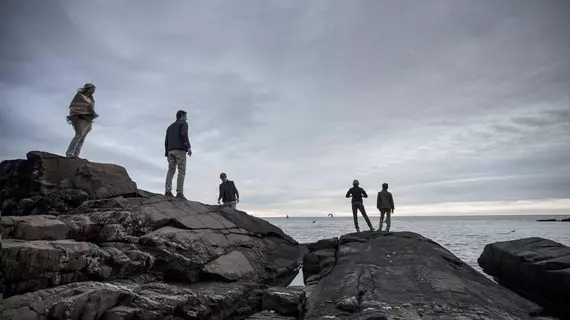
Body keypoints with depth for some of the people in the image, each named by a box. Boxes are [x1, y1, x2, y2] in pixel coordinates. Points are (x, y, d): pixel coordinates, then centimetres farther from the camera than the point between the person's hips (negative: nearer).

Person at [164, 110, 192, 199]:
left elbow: (166, 141, 20)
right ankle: (179, 192, -18)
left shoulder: (170, 127, 28)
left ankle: (168, 191, -12)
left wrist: (167, 154, 17)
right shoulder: (183, 123, 7)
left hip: (171, 151, 6)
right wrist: (188, 147, -20)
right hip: (180, 150, -6)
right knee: (181, 172, -9)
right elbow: (184, 134, -14)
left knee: (170, 171, 2)